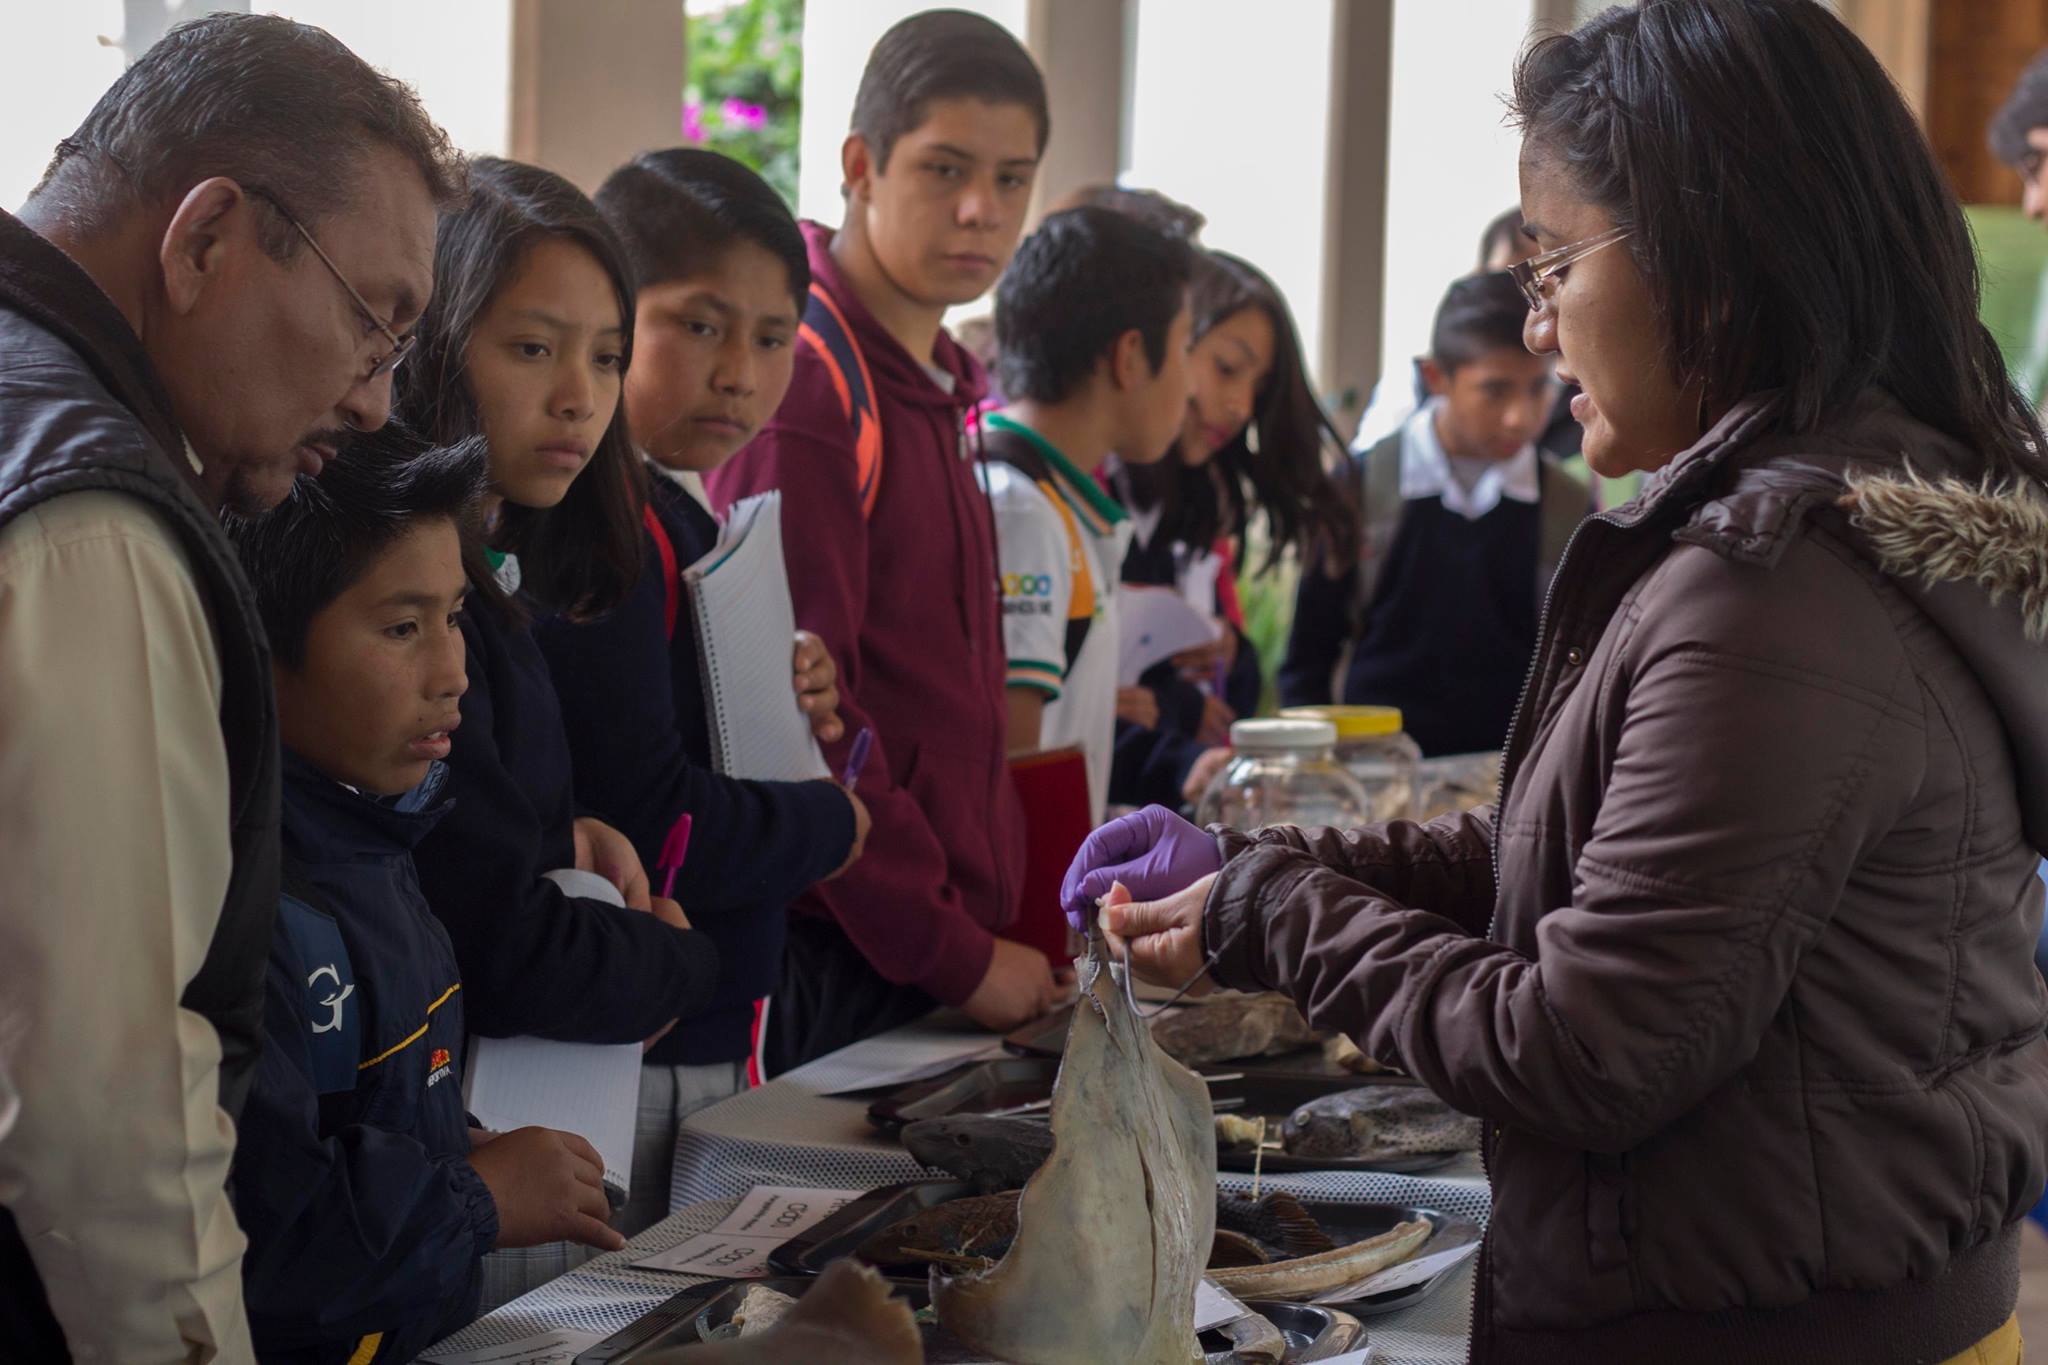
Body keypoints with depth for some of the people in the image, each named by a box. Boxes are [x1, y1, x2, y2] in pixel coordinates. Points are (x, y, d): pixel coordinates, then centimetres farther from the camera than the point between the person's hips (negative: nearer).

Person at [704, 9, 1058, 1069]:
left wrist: (994, 935, 10)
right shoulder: (807, 381, -13)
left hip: (937, 971, 8)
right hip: (829, 974, -8)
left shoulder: (934, 390, 16)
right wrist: (956, 954, -15)